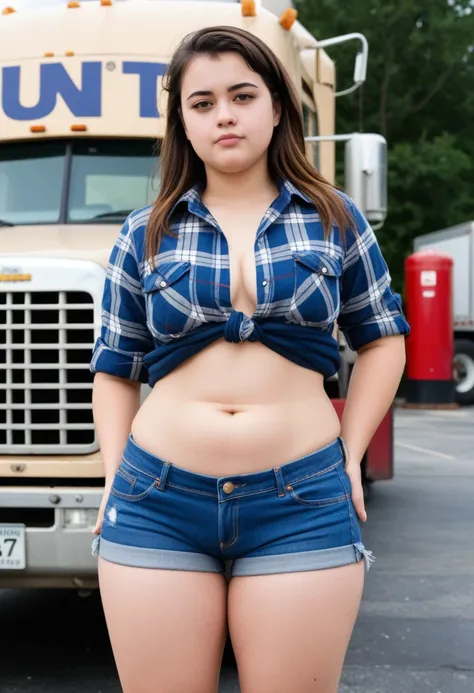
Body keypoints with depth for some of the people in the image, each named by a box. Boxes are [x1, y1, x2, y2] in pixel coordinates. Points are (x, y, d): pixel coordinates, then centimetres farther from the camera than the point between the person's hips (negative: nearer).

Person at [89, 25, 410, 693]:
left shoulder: (335, 221, 8)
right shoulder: (145, 235, 9)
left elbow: (383, 338, 16)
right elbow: (116, 372, 14)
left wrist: (350, 455, 6)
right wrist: (115, 480, 3)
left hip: (302, 506, 0)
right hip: (157, 504, 1)